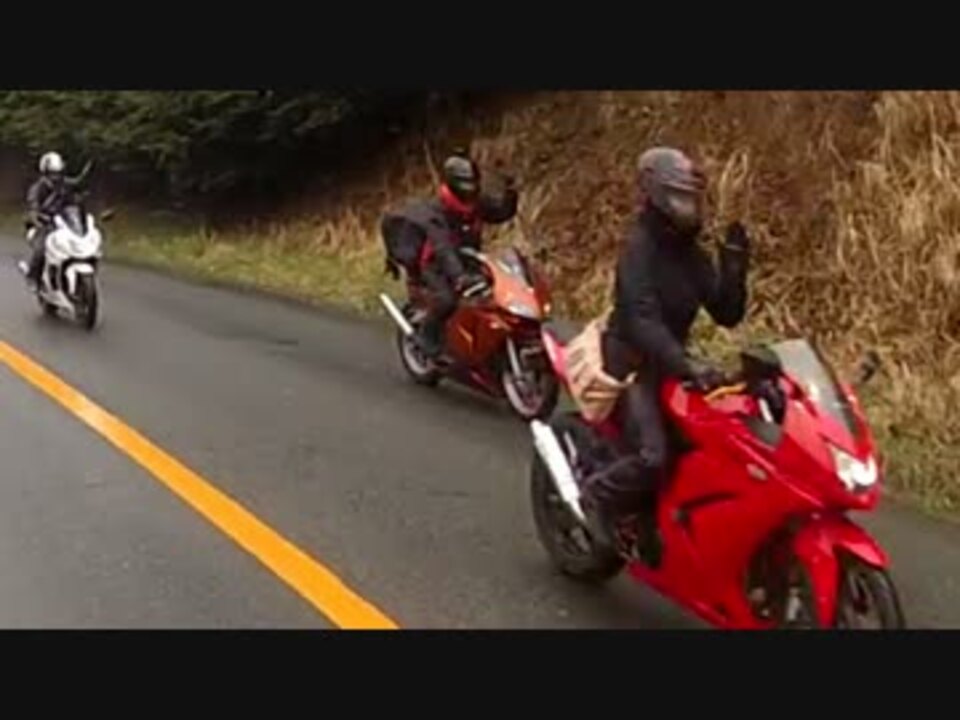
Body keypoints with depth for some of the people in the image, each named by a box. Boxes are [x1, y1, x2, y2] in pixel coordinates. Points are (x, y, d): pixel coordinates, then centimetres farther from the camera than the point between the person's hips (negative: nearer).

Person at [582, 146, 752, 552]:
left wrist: (734, 267, -9)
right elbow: (642, 319, -29)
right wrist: (686, 367, -41)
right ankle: (599, 495, 0)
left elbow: (727, 315, 7)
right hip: (632, 362, -8)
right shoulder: (640, 247, -14)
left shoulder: (690, 255, 10)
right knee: (652, 456, -26)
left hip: (670, 363, 8)